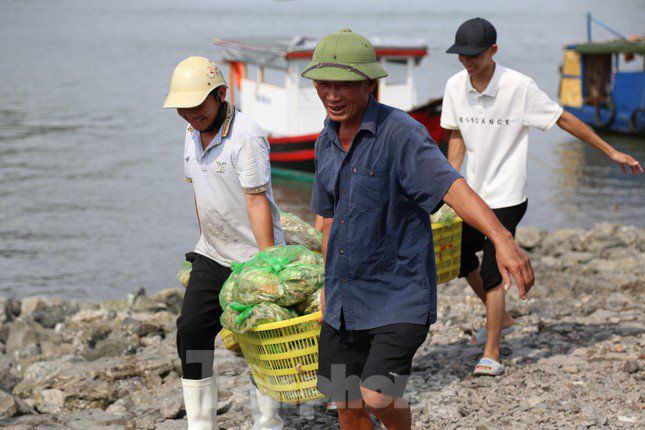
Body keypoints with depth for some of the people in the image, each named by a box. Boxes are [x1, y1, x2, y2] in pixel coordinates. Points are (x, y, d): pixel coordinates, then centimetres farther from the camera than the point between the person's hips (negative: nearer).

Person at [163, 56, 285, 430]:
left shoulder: (246, 136, -19)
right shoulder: (193, 135, 7)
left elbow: (257, 203, -21)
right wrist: (206, 243, 19)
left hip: (254, 258, -7)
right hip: (212, 256, 8)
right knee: (191, 332, 1)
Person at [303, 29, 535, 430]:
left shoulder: (400, 133, -18)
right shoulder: (327, 141, 6)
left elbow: (451, 186, -33)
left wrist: (503, 239, -48)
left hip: (399, 296, -7)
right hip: (345, 299, 7)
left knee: (376, 397, -17)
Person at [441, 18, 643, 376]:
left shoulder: (519, 87, -18)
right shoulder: (456, 87, -4)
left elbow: (564, 120, -9)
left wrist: (611, 152, -6)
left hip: (507, 197, -6)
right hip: (473, 194, 6)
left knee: (492, 272, -10)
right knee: (461, 259, 17)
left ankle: (491, 354, 1)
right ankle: (501, 318, 41)